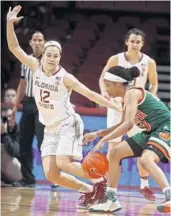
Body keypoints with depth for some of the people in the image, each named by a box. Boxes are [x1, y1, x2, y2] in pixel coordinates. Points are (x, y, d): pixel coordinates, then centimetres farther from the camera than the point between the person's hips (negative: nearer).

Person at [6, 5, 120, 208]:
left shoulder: (65, 77, -14)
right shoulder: (36, 67, -3)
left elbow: (91, 94, -13)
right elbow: (14, 47, -4)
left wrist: (116, 107, -19)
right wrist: (9, 23, -17)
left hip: (68, 125, -5)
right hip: (50, 129, 5)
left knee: (63, 163, -25)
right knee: (51, 174, -7)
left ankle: (101, 182, -4)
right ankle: (88, 190, 13)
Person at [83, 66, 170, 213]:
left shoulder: (132, 93, -18)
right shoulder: (126, 98, 11)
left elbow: (128, 124, -28)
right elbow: (124, 125, 22)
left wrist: (104, 140, -27)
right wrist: (97, 133, 14)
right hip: (151, 132, 10)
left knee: (146, 159, -35)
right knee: (115, 153, 8)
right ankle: (111, 201, 14)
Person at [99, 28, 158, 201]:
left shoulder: (149, 62, -6)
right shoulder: (115, 59, -9)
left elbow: (154, 84, 8)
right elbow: (103, 78, 2)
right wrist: (104, 92, -17)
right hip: (117, 105, -1)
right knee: (113, 147, -3)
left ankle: (144, 185, 13)